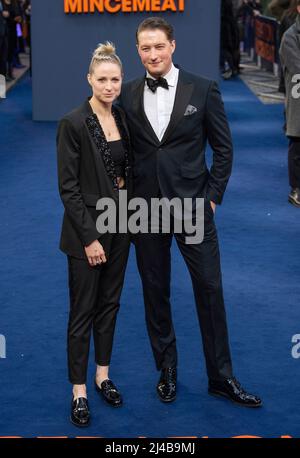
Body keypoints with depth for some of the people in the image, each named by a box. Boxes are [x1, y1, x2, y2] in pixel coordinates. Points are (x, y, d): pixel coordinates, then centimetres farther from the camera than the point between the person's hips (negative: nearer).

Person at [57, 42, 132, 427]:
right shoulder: (73, 123, -16)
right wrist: (89, 237, -17)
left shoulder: (122, 118, 4)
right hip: (87, 228, -6)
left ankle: (103, 375, 30)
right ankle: (79, 391, 14)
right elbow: (68, 187, -16)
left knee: (109, 303, 16)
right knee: (83, 311, 3)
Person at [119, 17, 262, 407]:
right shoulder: (127, 94, 2)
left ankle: (221, 377, 15)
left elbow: (223, 148, 1)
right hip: (145, 207, 2)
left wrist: (213, 196, -4)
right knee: (155, 291, 10)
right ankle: (167, 368, 26)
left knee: (210, 289, 2)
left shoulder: (203, 90, -4)